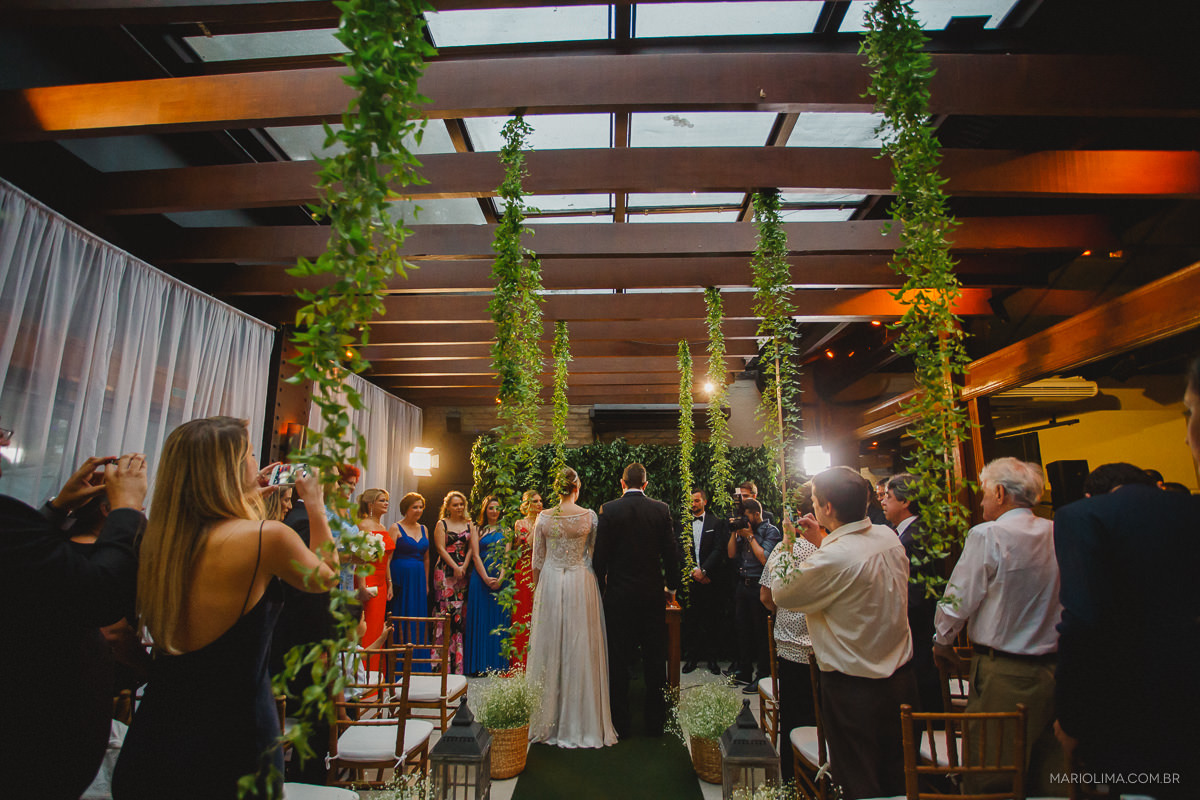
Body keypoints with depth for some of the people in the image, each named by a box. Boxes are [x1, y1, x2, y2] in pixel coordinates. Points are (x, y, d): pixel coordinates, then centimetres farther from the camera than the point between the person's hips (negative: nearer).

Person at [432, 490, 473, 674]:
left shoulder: (469, 524, 15)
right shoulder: (442, 524, 5)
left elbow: (471, 548, 10)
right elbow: (441, 548, -3)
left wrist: (464, 567, -4)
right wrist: (455, 567, -11)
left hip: (463, 571, 3)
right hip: (445, 571, -3)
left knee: (458, 612, 2)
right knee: (445, 609, -8)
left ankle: (457, 661, 8)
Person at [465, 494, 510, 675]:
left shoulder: (505, 530, 10)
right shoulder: (478, 529, 6)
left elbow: (507, 556, 2)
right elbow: (475, 555, -2)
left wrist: (500, 577, -12)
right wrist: (486, 578, -12)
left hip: (500, 579, 1)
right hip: (480, 577, -1)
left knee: (498, 618, 3)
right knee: (480, 619, 0)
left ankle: (496, 663, 10)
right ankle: (478, 665, 7)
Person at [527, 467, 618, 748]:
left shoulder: (544, 517, -3)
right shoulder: (590, 516, -6)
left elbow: (537, 560, 2)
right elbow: (596, 553, 0)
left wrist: (537, 589, 13)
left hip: (550, 584, 1)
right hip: (581, 583, -1)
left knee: (549, 648, 10)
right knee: (581, 650, 7)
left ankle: (548, 720, 21)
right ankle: (581, 721, 15)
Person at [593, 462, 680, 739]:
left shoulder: (609, 509, -8)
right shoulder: (661, 510, -3)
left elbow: (600, 554, -7)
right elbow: (670, 552, 0)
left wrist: (601, 586, 5)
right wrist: (672, 586, 12)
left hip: (618, 594, -2)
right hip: (652, 594, 2)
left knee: (619, 661, 9)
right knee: (654, 659, 12)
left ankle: (620, 724, 17)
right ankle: (655, 723, 22)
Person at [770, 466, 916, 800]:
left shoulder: (833, 558, -30)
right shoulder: (889, 537, -5)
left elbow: (781, 594, -15)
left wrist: (786, 548, -3)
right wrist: (821, 541, 12)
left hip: (854, 688, -7)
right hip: (902, 678, 7)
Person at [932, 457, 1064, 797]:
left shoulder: (987, 535, -16)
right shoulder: (1057, 533, 0)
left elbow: (959, 599, -10)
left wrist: (942, 641, 6)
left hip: (1003, 673, -6)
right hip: (1053, 666, 6)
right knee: (1047, 770, 18)